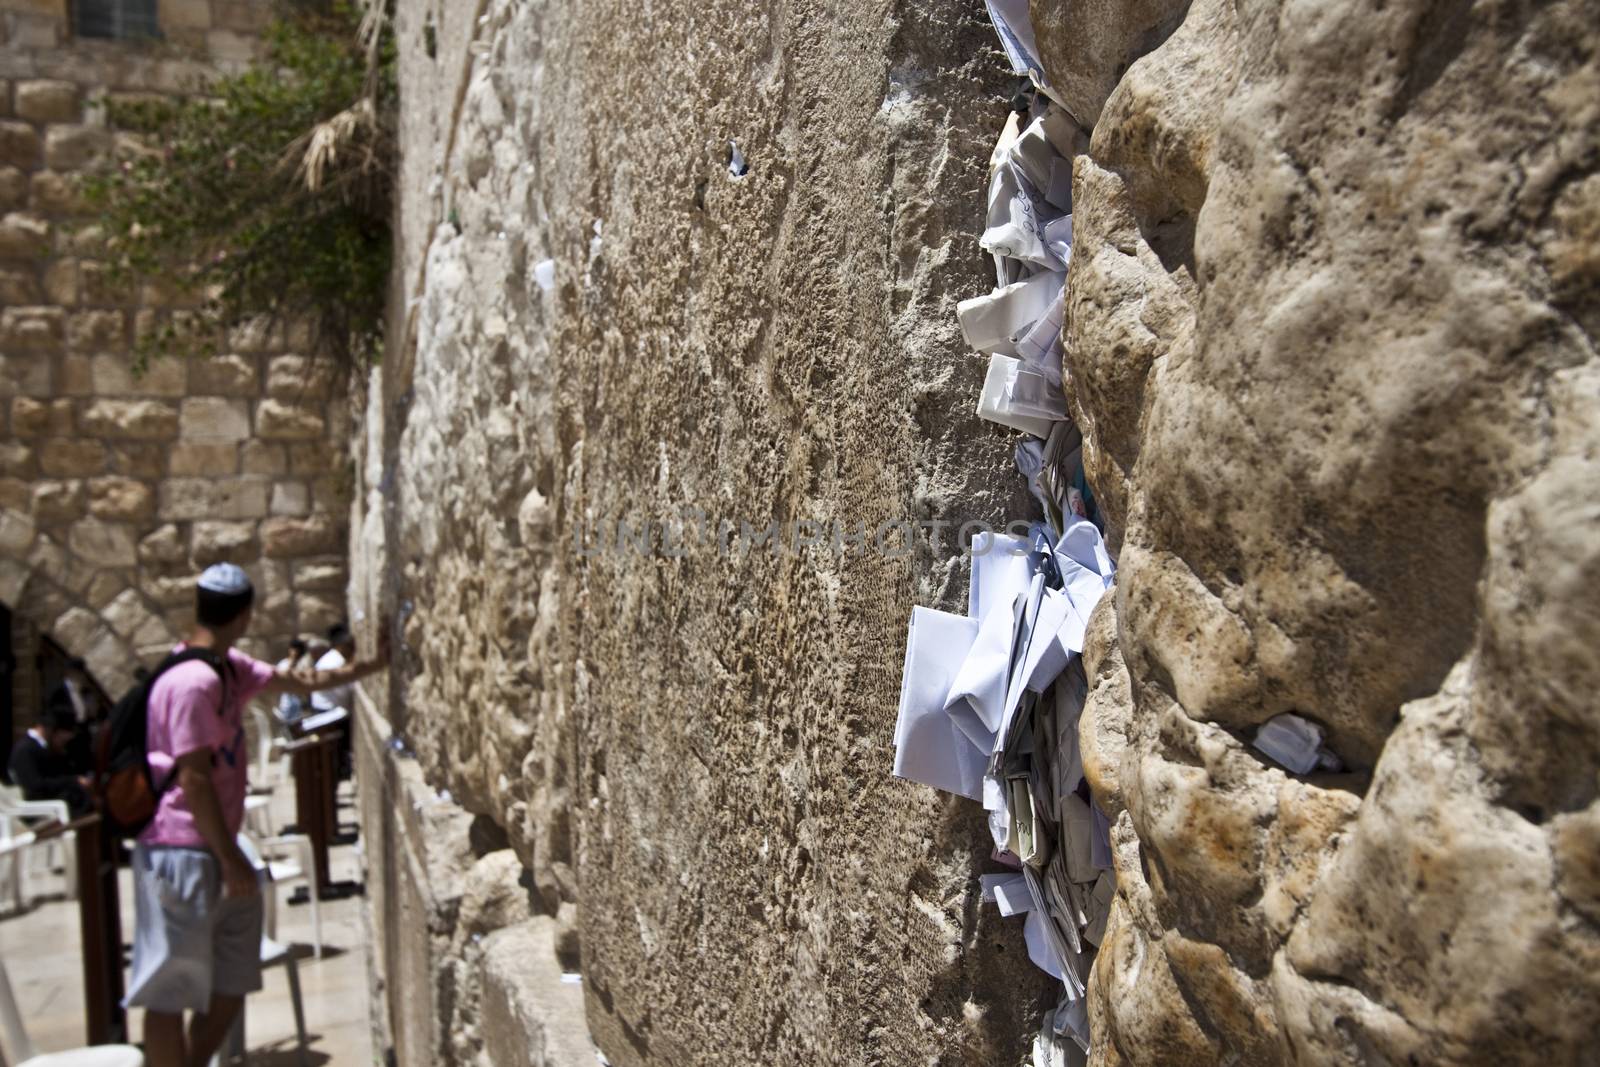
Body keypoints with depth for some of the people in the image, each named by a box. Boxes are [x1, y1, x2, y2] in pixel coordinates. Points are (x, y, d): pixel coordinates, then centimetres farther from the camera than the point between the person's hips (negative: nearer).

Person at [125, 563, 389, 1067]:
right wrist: (230, 860, -17)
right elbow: (193, 778, -21)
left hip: (214, 849, 10)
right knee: (170, 992, 0)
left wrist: (371, 665, 21)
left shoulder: (231, 668, 9)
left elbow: (301, 681, 21)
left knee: (232, 980, 16)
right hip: (183, 853, -10)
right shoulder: (193, 681, -20)